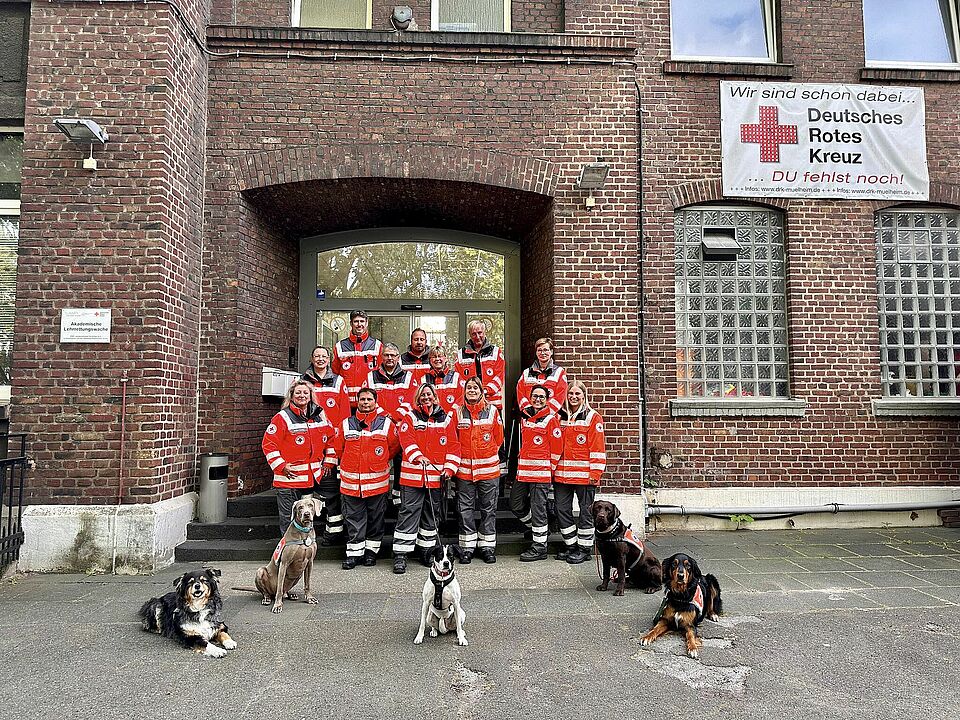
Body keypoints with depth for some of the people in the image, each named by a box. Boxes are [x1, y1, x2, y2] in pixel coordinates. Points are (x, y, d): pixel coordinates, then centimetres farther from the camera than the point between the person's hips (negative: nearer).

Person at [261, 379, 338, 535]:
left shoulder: (319, 416, 8)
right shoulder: (283, 417, -8)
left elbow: (331, 438, 18)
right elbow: (268, 444, -10)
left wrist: (329, 462, 13)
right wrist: (281, 466, -14)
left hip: (312, 479, 5)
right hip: (288, 479, -5)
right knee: (288, 518, 2)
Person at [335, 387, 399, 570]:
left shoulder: (386, 423, 1)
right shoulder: (346, 424, 5)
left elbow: (394, 447, 9)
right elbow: (339, 448, 15)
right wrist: (352, 463, 13)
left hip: (377, 481, -1)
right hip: (351, 482, 1)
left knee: (375, 518, 9)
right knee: (353, 519, 5)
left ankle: (371, 550, 22)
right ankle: (354, 552, 13)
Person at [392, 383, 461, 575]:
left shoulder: (446, 419, 10)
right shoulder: (410, 417, 4)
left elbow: (453, 445, 7)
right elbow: (406, 439, -11)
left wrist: (449, 468, -3)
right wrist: (417, 456, -27)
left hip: (437, 475, 3)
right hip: (413, 474, -3)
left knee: (431, 514, 13)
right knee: (408, 513, -4)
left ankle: (427, 551, 27)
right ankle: (400, 555, 2)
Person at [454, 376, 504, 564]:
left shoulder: (492, 411, 1)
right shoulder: (458, 412, 3)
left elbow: (498, 437, 8)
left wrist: (489, 454, 7)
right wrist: (461, 456, 3)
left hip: (488, 468, 0)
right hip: (464, 469, 1)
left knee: (488, 508, 6)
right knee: (465, 509, 5)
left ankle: (487, 546, 17)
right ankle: (468, 547, 15)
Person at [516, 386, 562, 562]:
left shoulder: (550, 419, -6)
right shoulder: (525, 418, 14)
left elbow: (557, 446, -6)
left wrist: (551, 467, -4)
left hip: (542, 470, -7)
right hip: (525, 470, 7)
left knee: (538, 508, -3)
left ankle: (540, 547, 5)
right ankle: (534, 530, 29)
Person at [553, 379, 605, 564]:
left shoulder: (593, 417, -2)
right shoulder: (561, 417, 13)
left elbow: (598, 447, -7)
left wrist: (595, 473, -13)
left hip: (584, 474, -5)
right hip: (562, 473, 5)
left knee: (585, 510, 4)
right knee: (562, 509, 8)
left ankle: (584, 548, 15)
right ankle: (570, 544, 23)